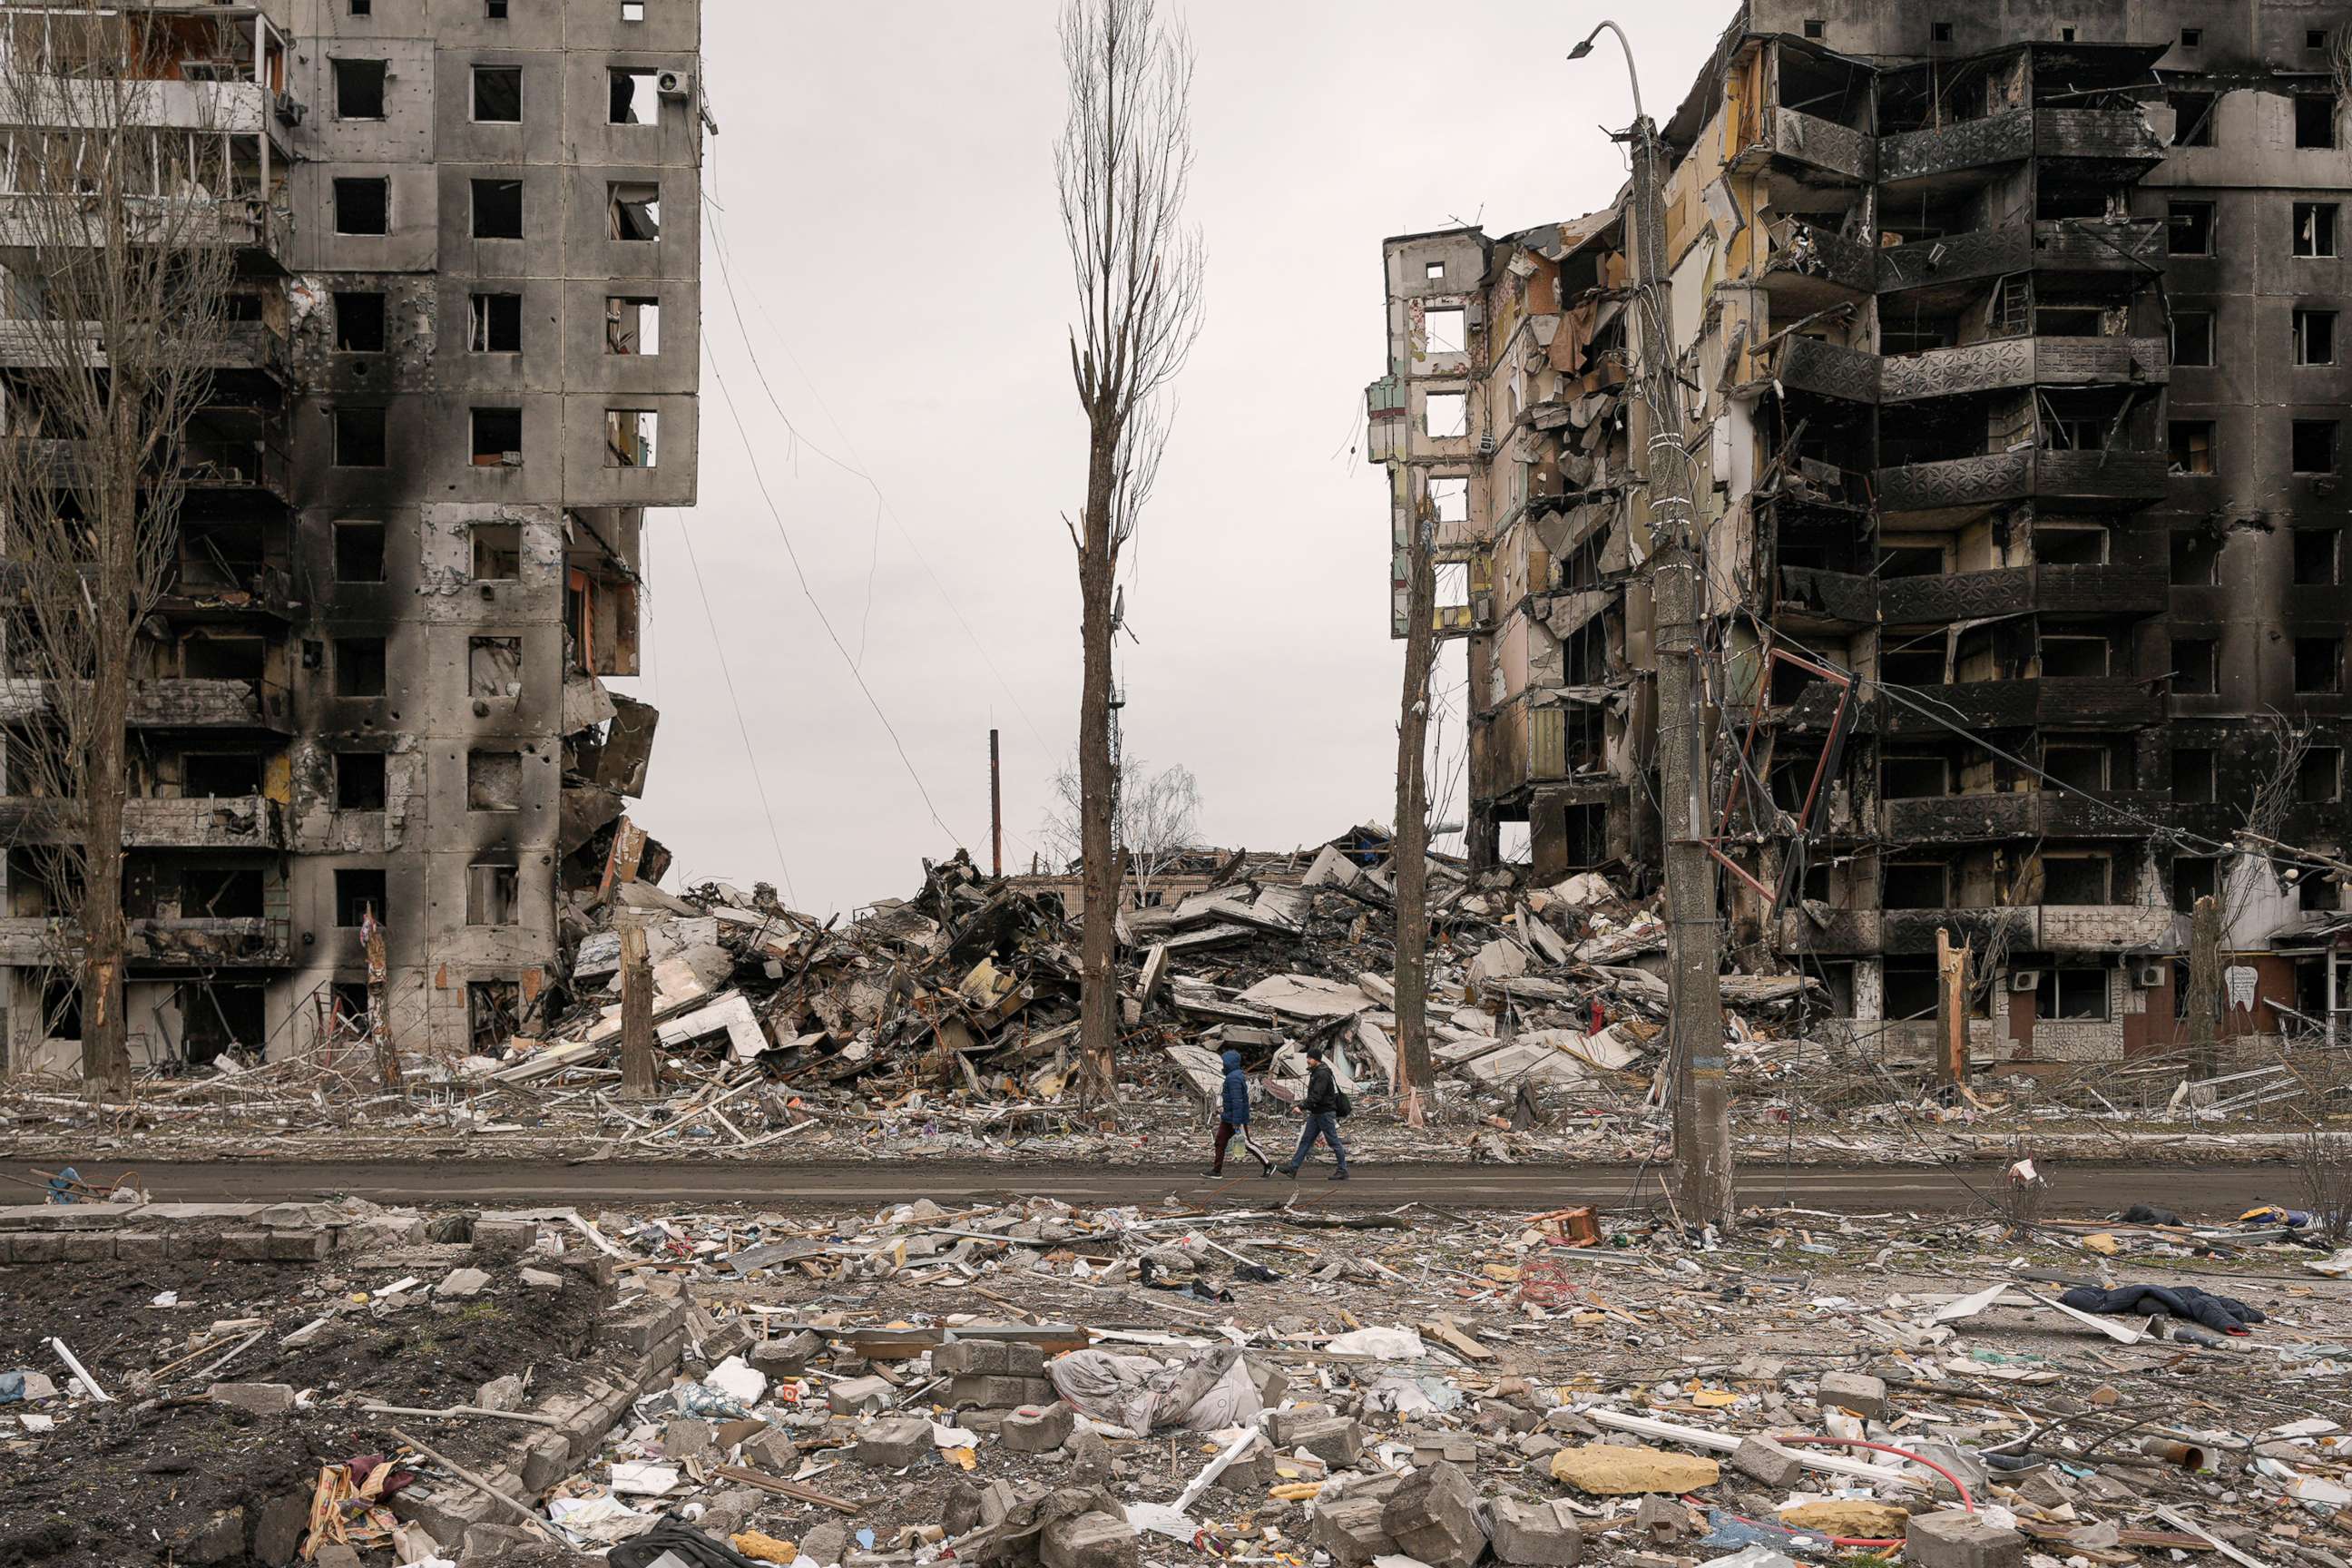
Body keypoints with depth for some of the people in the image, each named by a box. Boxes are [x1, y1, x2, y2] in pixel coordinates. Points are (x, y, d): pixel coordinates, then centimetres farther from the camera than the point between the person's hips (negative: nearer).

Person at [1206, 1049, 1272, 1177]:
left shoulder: (1234, 1078, -20)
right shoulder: (1239, 1075, 12)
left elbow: (1237, 1101, -26)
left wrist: (1236, 1121, -26)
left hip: (1237, 1117, -10)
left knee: (1247, 1143, -3)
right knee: (1220, 1141, 8)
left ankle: (1268, 1165, 6)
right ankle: (1217, 1170, 11)